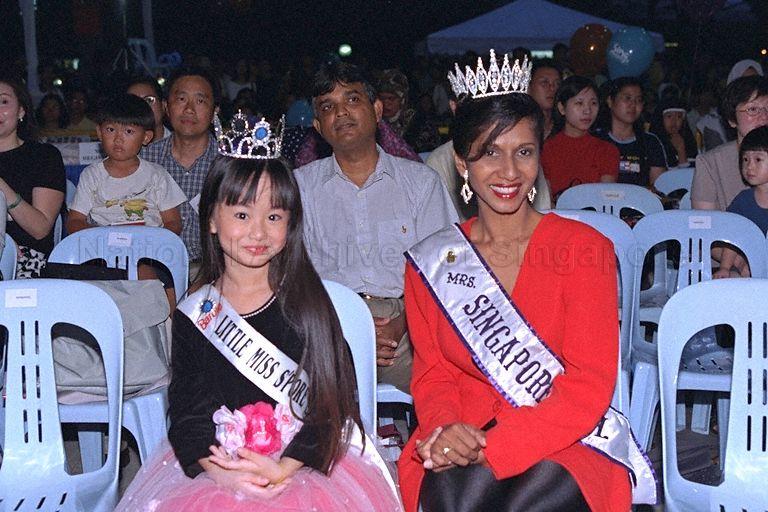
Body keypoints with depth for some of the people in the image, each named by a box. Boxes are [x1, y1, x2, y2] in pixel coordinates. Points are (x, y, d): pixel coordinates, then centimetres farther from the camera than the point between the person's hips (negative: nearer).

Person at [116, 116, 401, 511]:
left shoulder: (306, 301, 2)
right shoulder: (195, 313, 6)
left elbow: (331, 400, -3)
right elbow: (186, 410, 2)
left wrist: (283, 469, -15)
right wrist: (222, 473, -15)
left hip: (304, 463, -1)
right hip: (213, 468, 2)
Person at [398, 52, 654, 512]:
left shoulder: (585, 249, -1)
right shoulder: (430, 263, 8)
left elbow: (589, 387, -7)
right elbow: (432, 374, 10)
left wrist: (492, 446, -19)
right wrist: (447, 427, -14)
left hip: (570, 446, 0)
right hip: (461, 442, 1)